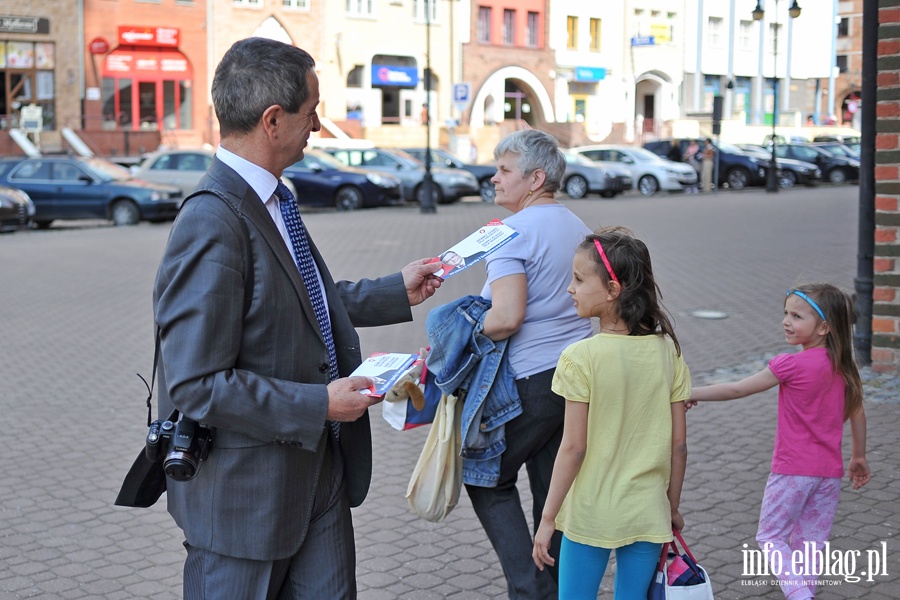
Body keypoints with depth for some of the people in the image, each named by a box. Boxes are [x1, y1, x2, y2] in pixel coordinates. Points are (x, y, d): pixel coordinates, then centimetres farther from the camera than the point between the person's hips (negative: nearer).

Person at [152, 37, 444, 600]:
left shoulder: (271, 200, 4)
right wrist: (319, 405, -22)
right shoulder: (213, 226, -26)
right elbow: (195, 385, -27)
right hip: (246, 487, -8)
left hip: (318, 468, 8)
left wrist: (398, 291, 24)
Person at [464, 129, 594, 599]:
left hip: (532, 381, -8)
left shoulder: (512, 231, -15)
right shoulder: (577, 227, 13)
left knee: (489, 480, 8)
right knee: (553, 489, 15)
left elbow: (507, 317, -24)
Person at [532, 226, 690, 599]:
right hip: (647, 514, 4)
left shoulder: (581, 358, -15)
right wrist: (672, 508, 14)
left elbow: (574, 447, -14)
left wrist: (547, 519, -5)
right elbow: (678, 443, 1)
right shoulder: (667, 350, -3)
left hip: (590, 515, -3)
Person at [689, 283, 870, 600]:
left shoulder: (791, 365, -18)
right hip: (830, 472, 6)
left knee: (770, 535, 7)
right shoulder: (844, 366, 2)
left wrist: (691, 394, -5)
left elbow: (737, 389, -13)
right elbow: (857, 414, 13)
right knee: (810, 543, 14)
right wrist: (859, 457, 26)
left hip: (793, 470, -6)